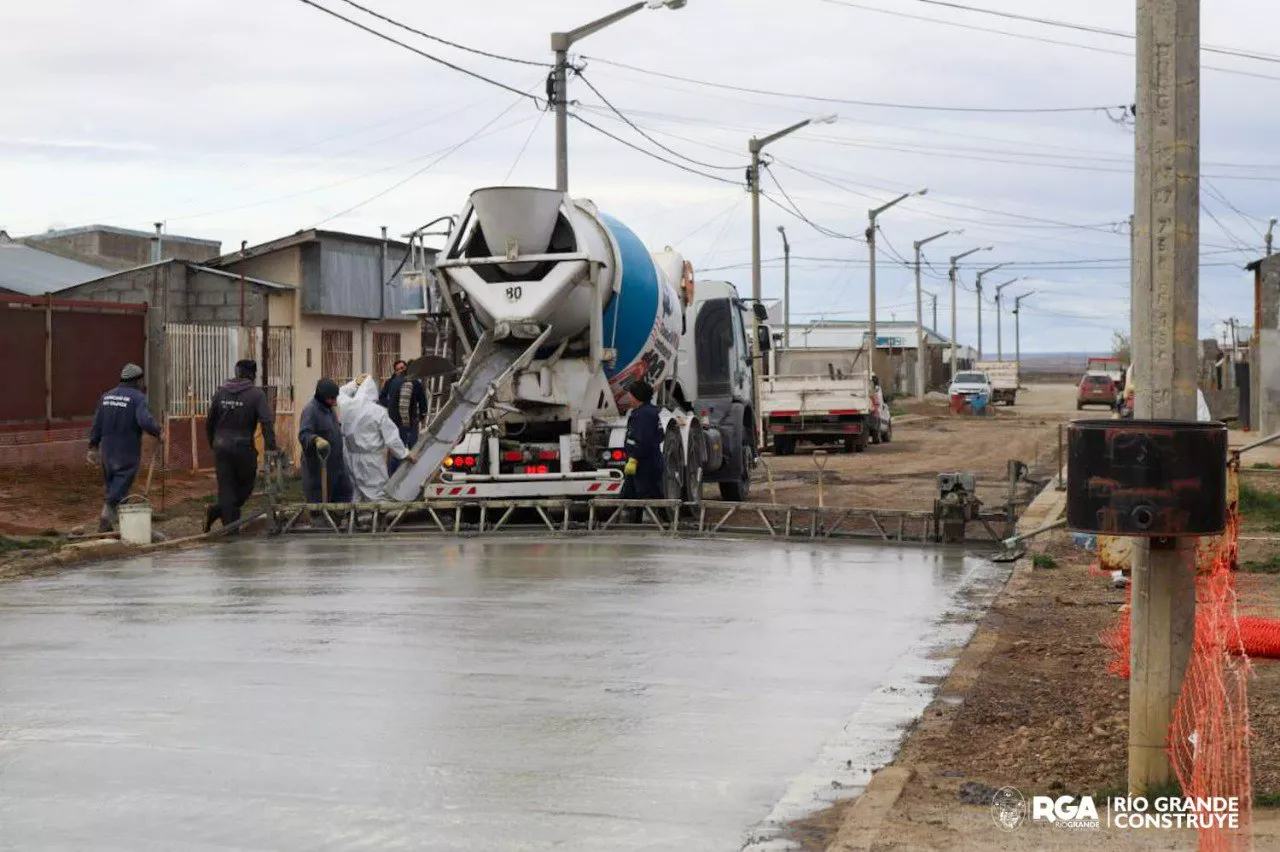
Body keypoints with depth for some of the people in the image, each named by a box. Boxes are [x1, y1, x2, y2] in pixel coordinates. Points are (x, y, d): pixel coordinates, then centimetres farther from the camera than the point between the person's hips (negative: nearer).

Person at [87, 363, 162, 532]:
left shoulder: (106, 397, 10)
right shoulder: (138, 398, -10)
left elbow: (97, 424, 11)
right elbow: (145, 421, -24)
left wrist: (93, 447, 17)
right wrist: (157, 432, -7)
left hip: (108, 451, 6)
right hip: (128, 453, -6)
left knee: (110, 485, 16)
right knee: (121, 487, -2)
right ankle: (108, 511, -17)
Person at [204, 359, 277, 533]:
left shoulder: (220, 392, 6)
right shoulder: (256, 393, -7)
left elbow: (209, 422, 11)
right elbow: (267, 422, -16)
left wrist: (213, 444, 22)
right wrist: (270, 448, -18)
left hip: (221, 447, 4)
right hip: (244, 447, -4)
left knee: (226, 488, 7)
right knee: (246, 487, 12)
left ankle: (231, 529, -1)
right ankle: (216, 511, -3)